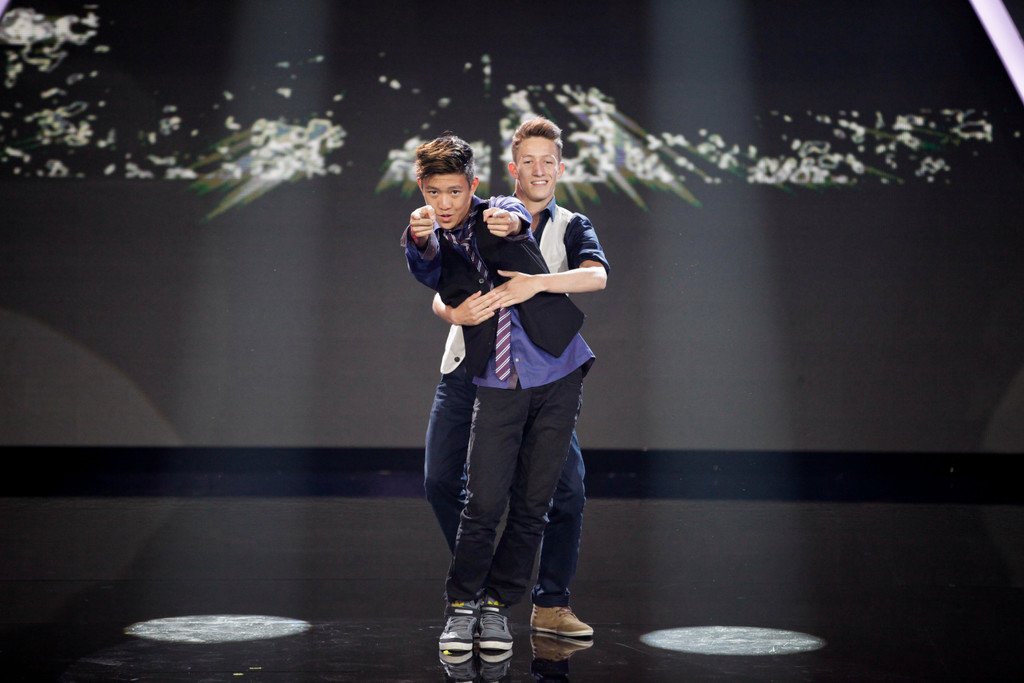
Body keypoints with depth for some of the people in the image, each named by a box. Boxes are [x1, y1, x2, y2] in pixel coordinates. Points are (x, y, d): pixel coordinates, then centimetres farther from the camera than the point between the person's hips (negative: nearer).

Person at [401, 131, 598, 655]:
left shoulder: (498, 211, 3)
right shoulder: (432, 245, 5)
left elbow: (516, 217, -21)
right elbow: (424, 267, -19)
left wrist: (509, 222, -46)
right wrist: (419, 237, -43)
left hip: (557, 376, 0)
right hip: (497, 386, 0)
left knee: (532, 504, 3)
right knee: (483, 502, -8)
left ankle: (499, 603, 17)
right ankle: (462, 605, 8)